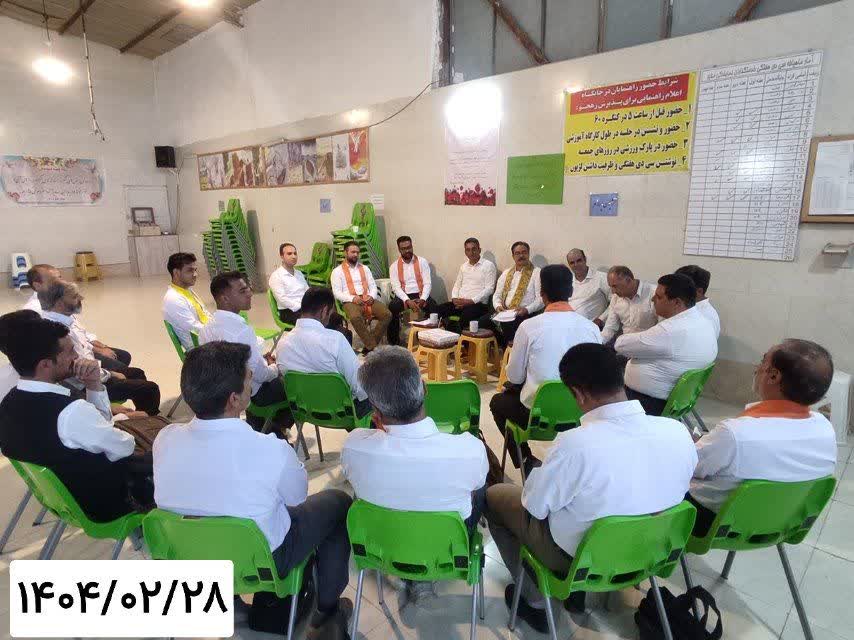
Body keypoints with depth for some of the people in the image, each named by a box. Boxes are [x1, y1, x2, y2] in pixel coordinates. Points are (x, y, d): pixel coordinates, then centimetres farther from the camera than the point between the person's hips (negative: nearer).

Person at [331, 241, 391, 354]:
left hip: (368, 299, 4)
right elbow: (337, 293, -1)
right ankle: (373, 347, -28)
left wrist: (371, 296, -6)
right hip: (350, 301, -4)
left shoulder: (364, 268, 22)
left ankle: (369, 346, -18)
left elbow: (373, 286, 17)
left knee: (387, 314, -23)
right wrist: (352, 298, -17)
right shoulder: (337, 271, 8)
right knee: (355, 317, -39)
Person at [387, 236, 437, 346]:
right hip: (403, 297, 0)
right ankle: (394, 342, -18)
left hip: (420, 295, 0)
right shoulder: (394, 266, 6)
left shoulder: (422, 262, 5)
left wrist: (422, 299, -21)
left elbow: (427, 283, -3)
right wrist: (407, 301, -22)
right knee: (392, 307, -31)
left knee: (432, 305, -32)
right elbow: (396, 287, -5)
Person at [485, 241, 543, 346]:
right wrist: (498, 305, -4)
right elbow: (497, 295, 18)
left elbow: (541, 298, -5)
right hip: (504, 312, 5)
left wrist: (527, 309, -20)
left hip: (526, 314, -5)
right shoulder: (506, 273, 19)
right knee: (484, 321, -19)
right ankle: (502, 346, -1)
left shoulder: (537, 272, 3)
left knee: (508, 325, -36)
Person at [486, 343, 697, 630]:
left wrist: (541, 473, 1)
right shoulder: (678, 432, -19)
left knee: (494, 496, 16)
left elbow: (535, 506, -18)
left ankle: (535, 601, 25)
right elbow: (659, 490, 1)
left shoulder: (576, 443, -36)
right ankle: (577, 592, 34)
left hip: (578, 557, -5)